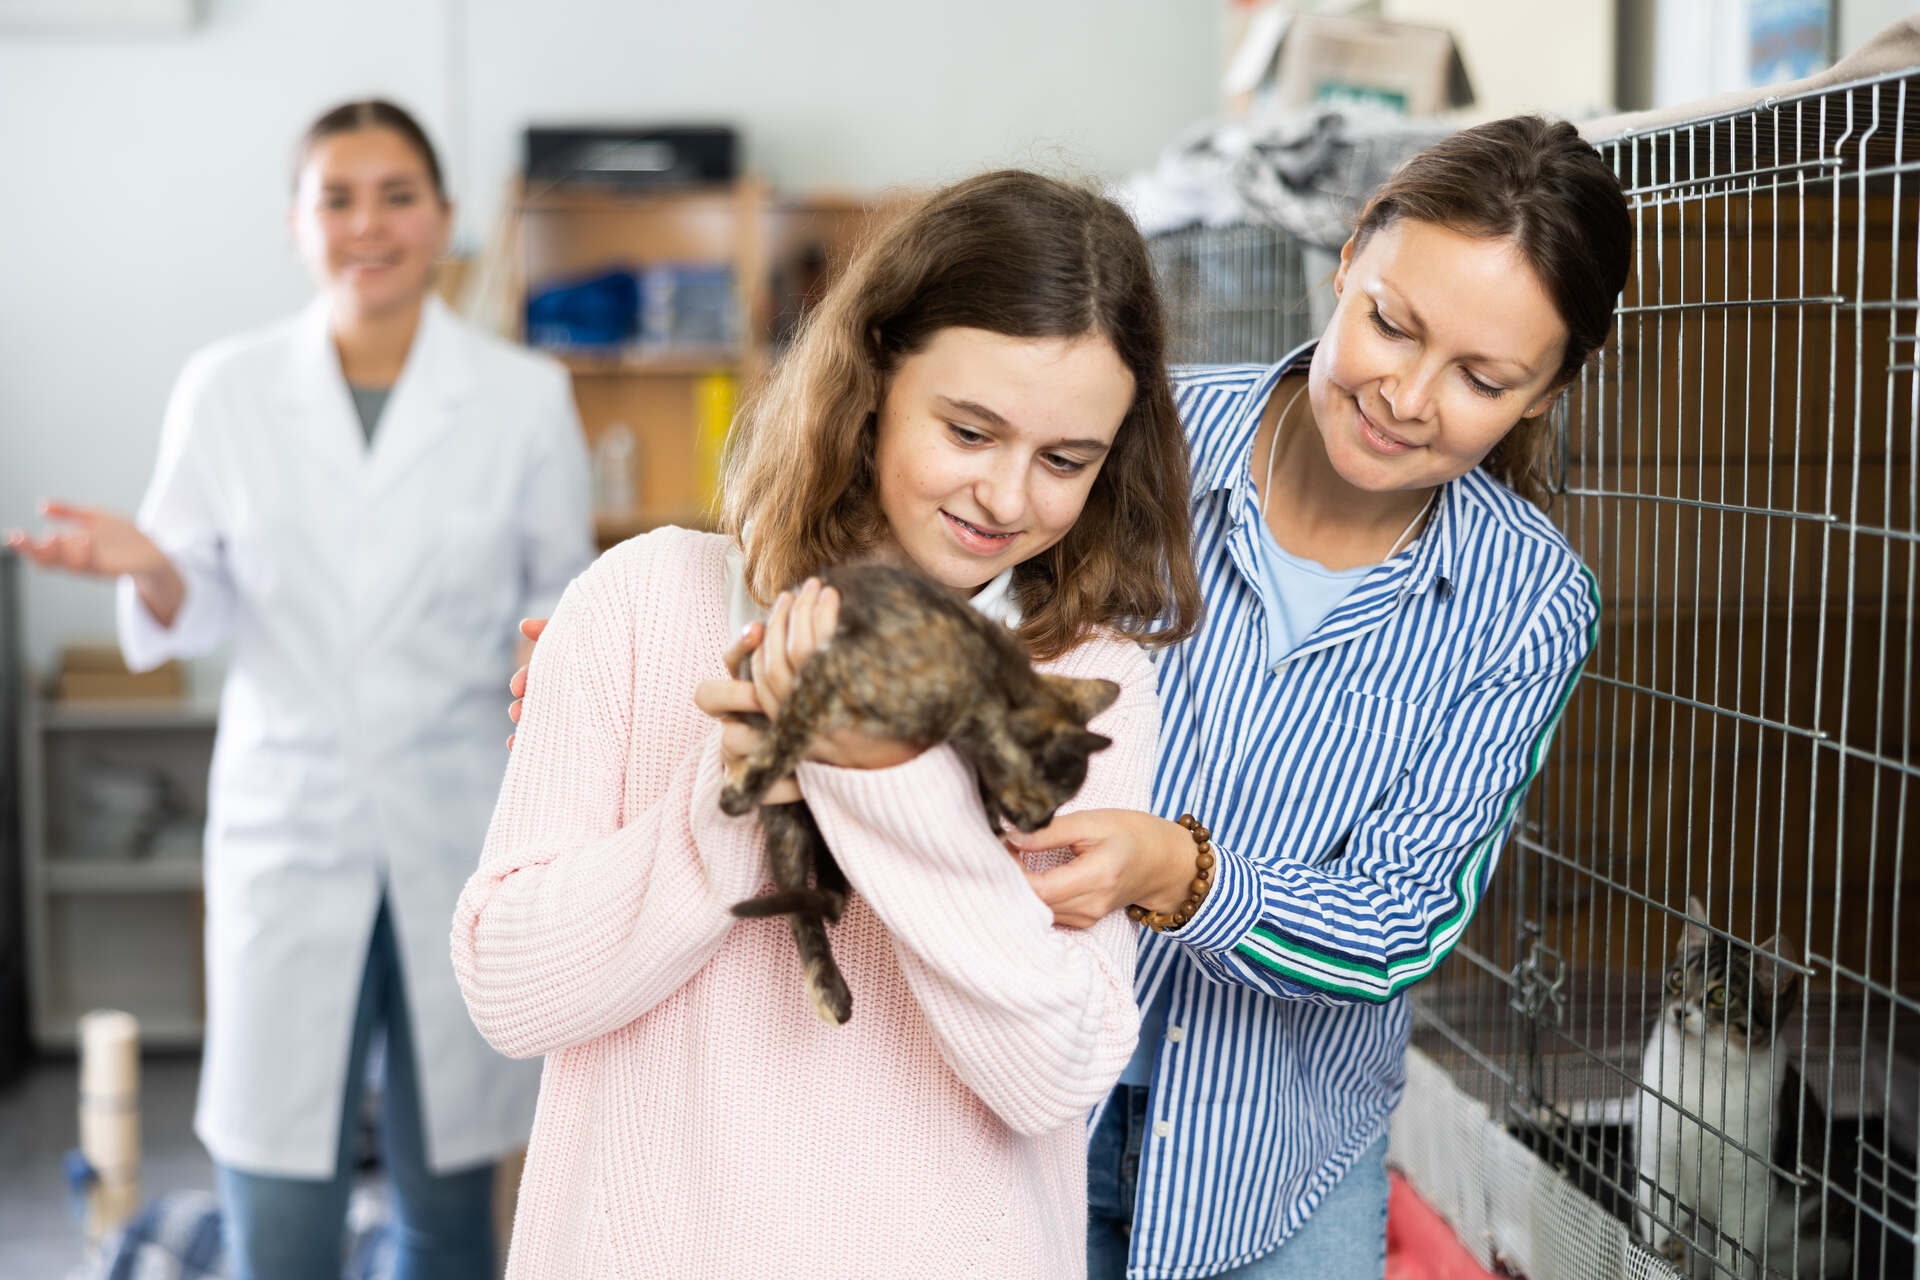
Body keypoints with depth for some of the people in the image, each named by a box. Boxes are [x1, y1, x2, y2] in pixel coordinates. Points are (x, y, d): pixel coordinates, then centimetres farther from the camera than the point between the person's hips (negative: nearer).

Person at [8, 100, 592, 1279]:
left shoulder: (525, 396, 0)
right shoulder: (226, 391, 2)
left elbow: (562, 591, 7)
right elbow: (202, 613, 6)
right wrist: (147, 568, -16)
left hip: (462, 829, 0)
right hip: (288, 829, 0)